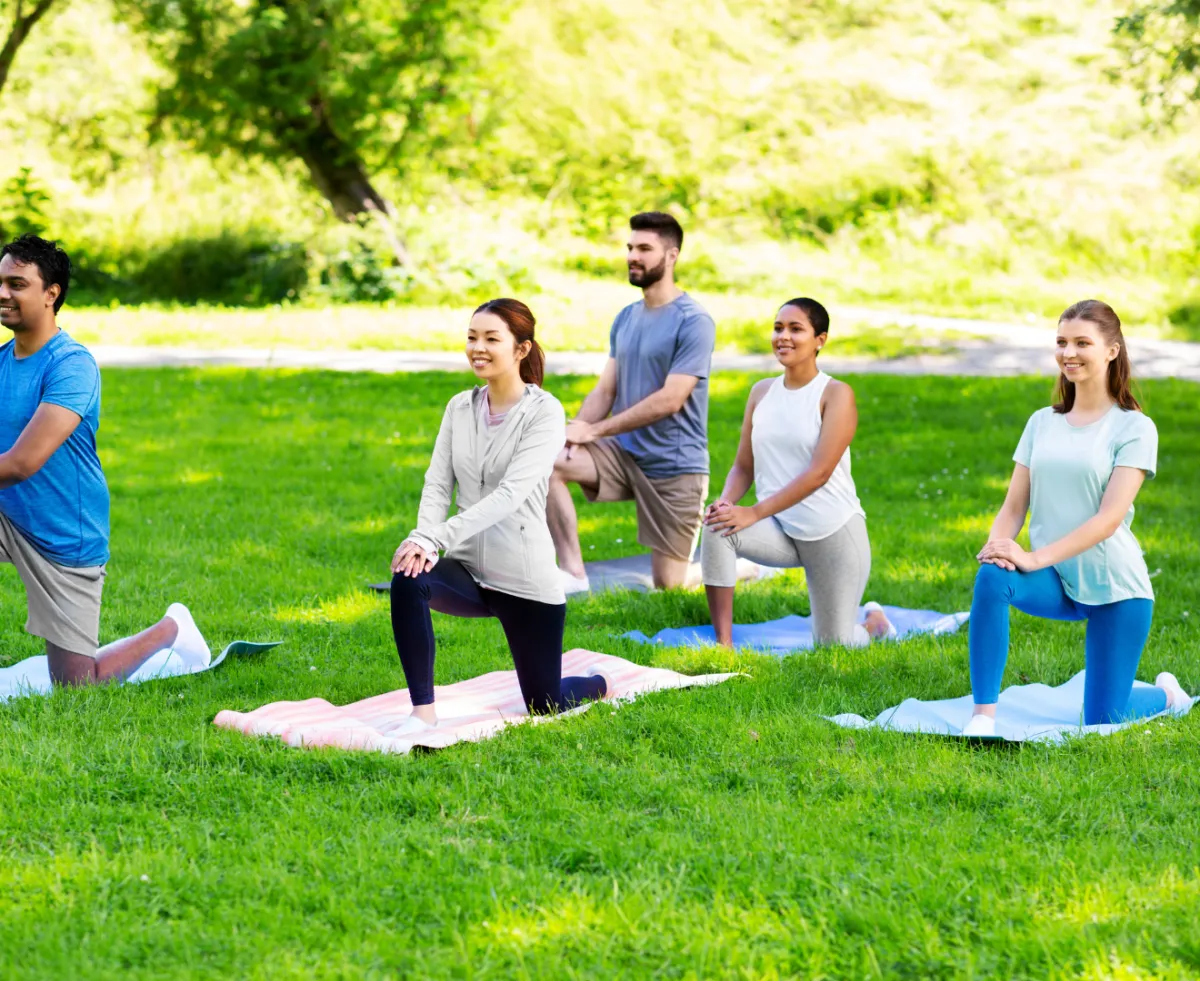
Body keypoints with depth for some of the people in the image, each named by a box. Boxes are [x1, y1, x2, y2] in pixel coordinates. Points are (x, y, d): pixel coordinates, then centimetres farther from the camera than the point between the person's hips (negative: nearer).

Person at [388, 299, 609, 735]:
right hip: (469, 568, 4)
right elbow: (437, 484, -1)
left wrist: (438, 538, -33)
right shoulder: (460, 408, 6)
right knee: (409, 580, -31)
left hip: (524, 578, -4)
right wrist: (423, 538, -23)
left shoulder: (545, 412, -12)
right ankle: (422, 711, -23)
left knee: (545, 705, 7)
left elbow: (510, 493, -24)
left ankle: (598, 684, 42)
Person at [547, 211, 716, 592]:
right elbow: (605, 390, 8)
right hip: (623, 451, 6)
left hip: (674, 465, -6)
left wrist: (594, 430, -18)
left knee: (668, 588, -2)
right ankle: (573, 573, -16)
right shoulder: (625, 318, 9)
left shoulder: (694, 322, -14)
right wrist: (576, 430, -14)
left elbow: (669, 400, -21)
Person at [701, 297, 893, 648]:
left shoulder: (836, 394, -10)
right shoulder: (762, 392, 7)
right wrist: (726, 501, -16)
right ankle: (723, 645, -22)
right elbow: (743, 465, 8)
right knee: (716, 530, -28)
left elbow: (819, 472, -19)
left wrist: (755, 512, -24)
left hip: (833, 530, -4)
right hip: (779, 530, 4)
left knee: (834, 645, 2)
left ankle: (875, 623, 39)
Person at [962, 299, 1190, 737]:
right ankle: (983, 717, -27)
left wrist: (1036, 557, -28)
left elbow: (1109, 517, -17)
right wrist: (996, 544, -19)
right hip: (1057, 582, 3)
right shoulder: (1042, 422, 8)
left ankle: (1167, 694, 34)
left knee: (1102, 721, 0)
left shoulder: (1134, 427, -7)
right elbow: (1014, 507, 4)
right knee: (992, 577, -31)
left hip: (1114, 585, -3)